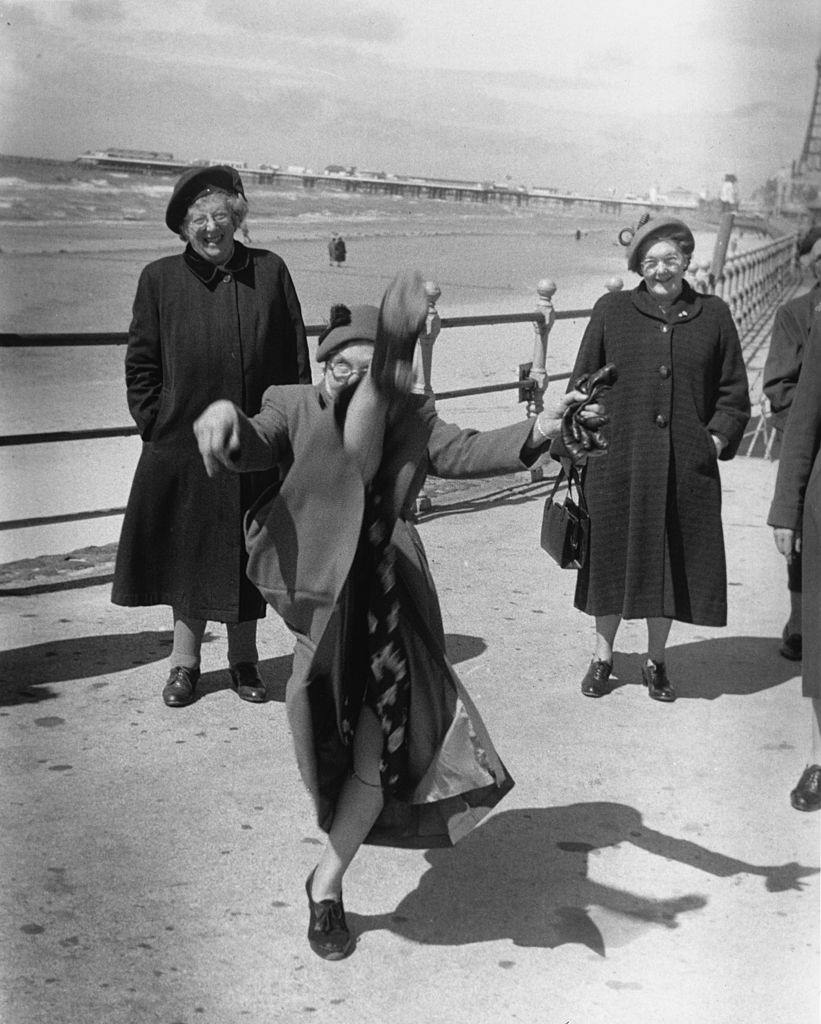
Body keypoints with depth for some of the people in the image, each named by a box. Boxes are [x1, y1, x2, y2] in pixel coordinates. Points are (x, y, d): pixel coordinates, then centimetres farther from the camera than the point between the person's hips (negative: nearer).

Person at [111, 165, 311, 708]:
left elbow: (297, 358, 4)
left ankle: (244, 657, 27)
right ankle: (185, 660, 24)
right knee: (187, 551, 9)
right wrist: (156, 423, -4)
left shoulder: (269, 272, 1)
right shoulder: (160, 279, 0)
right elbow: (140, 363, 5)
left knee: (248, 552, 10)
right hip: (183, 445, 0)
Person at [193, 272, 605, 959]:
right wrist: (228, 430, -34)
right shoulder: (294, 408, 10)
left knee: (383, 755, 3)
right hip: (314, 578, -3)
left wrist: (537, 432, -21)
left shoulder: (414, 418, 15)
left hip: (389, 600, 3)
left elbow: (468, 452, -2)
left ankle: (327, 885, 19)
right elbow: (253, 448, -9)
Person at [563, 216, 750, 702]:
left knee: (672, 560, 8)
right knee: (612, 556, 8)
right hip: (617, 462, -1)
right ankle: (603, 656, 26)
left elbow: (734, 392, 9)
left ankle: (656, 661, 25)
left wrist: (718, 438, -3)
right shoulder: (612, 312, 2)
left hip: (686, 468, 1)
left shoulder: (714, 316, 5)